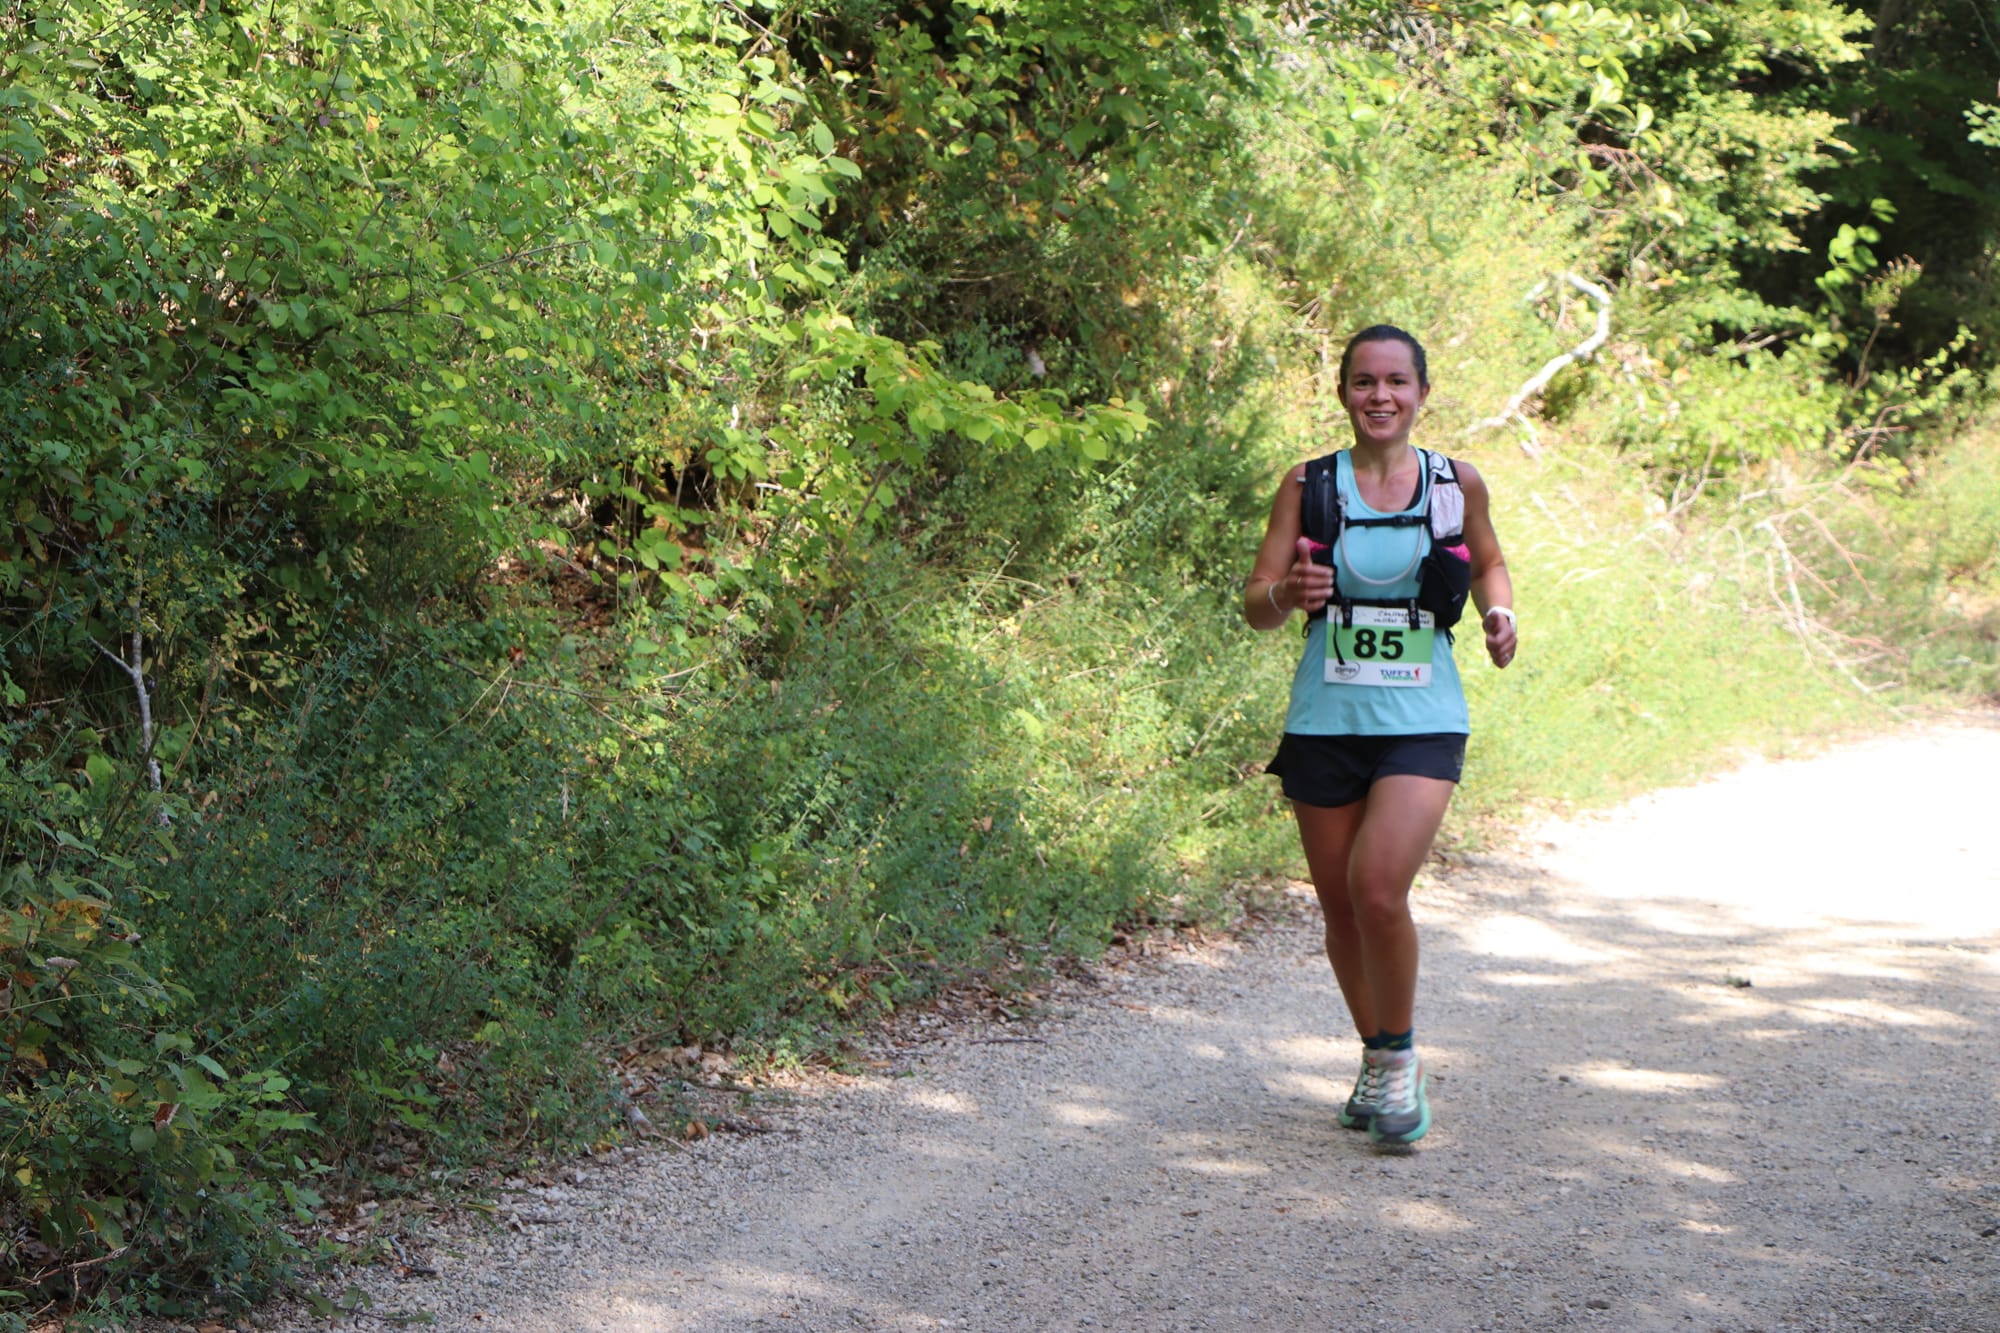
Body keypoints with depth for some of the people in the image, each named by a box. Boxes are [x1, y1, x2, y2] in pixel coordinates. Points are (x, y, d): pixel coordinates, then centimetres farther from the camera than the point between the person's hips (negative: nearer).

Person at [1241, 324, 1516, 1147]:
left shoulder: (1457, 485, 2)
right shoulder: (1310, 485, 0)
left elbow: (1489, 563, 21)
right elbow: (1255, 603, -1)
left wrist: (1498, 614, 0)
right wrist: (1286, 595, -24)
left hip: (1421, 722, -2)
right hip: (1325, 721, 2)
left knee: (1379, 888, -19)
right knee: (1341, 905, 9)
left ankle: (1399, 1055, 3)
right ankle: (1377, 1058, 32)